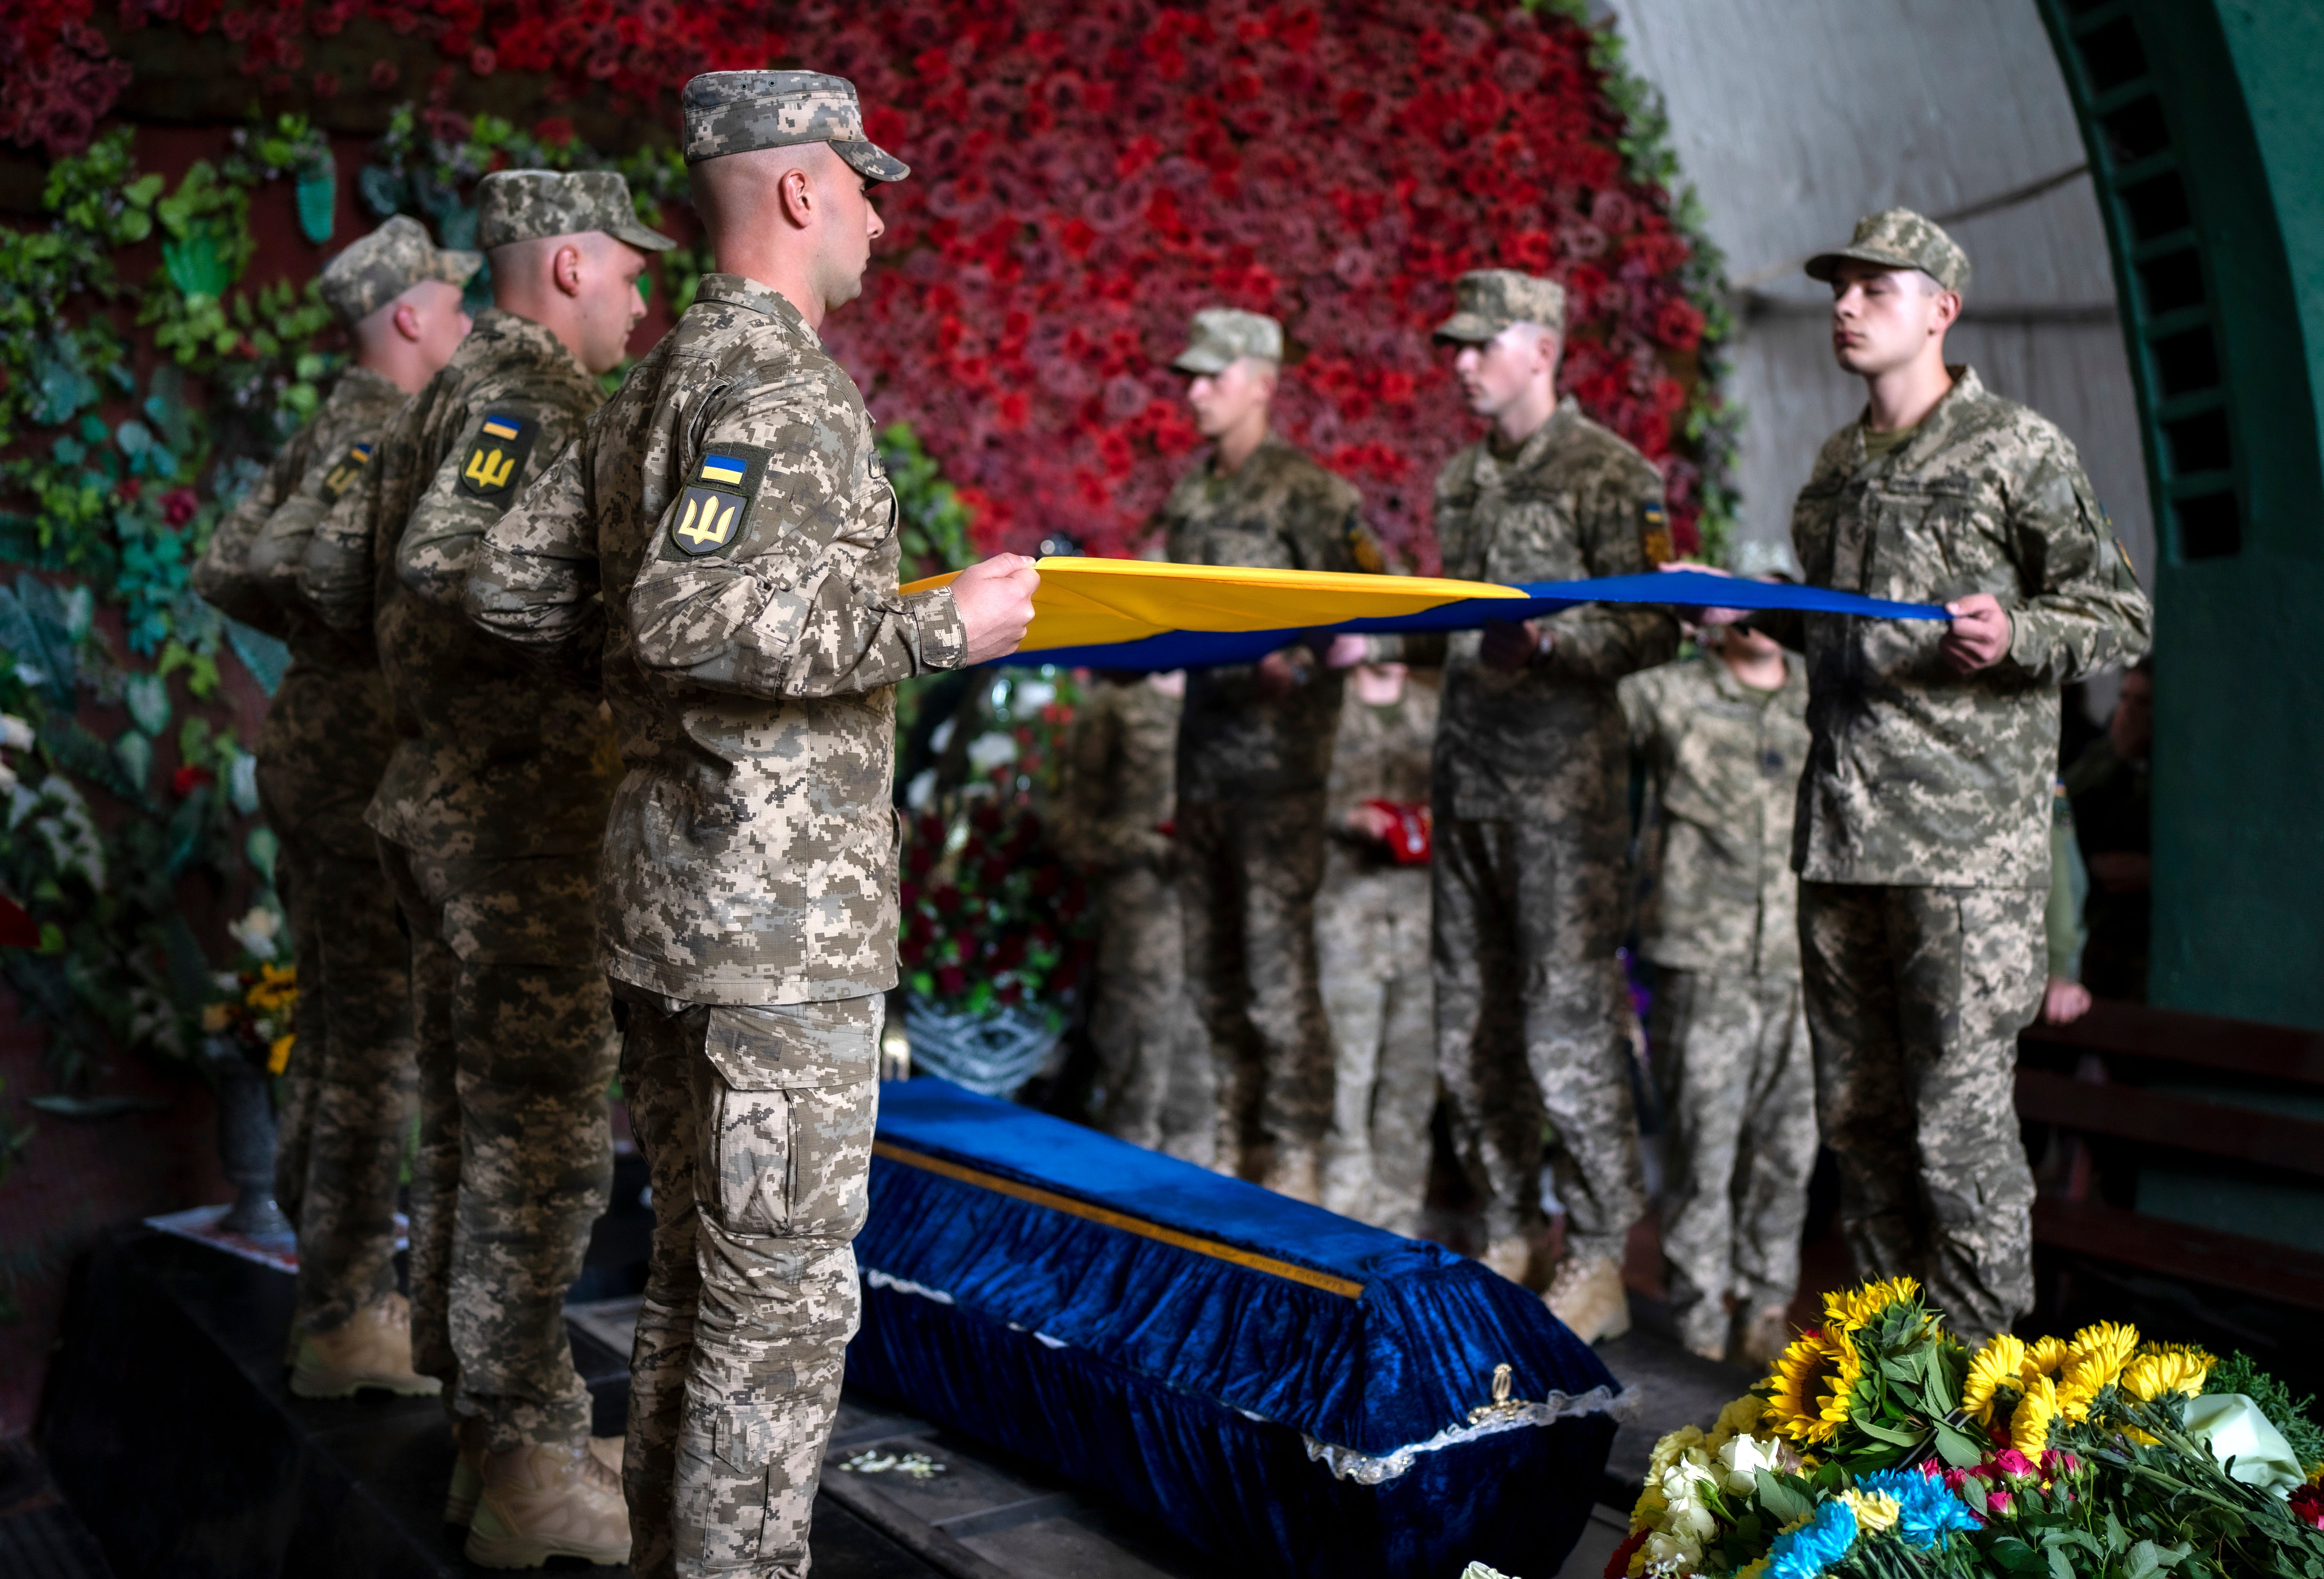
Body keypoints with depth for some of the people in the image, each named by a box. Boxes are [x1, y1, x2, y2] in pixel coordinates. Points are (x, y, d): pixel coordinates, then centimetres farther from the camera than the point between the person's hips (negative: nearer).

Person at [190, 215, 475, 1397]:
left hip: (306, 740, 10)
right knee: (381, 1035, -5)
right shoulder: (385, 433, -15)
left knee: (335, 1024, 17)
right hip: (369, 763, -10)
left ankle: (329, 1274, 27)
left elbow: (223, 570, 18)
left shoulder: (327, 431, 15)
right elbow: (278, 559, -28)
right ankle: (345, 1321, 1)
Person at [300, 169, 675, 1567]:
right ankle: (532, 1466, 2)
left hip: (445, 796, 10)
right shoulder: (531, 395, -14)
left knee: (473, 1124, 14)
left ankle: (494, 1434, 24)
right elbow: (442, 563, -28)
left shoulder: (451, 398, 16)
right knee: (545, 1138, -5)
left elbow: (335, 577, 18)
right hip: (523, 813, -10)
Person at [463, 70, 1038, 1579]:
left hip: (674, 907, 10)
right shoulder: (783, 389, -15)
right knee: (784, 1297, -1)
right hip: (784, 923, -10)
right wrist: (935, 628, -21)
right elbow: (693, 618, -28)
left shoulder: (658, 384, 14)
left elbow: (511, 583, 15)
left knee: (698, 1274, 18)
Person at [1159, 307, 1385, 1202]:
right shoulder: (1188, 497, 14)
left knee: (1277, 960, -5)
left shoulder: (1307, 492, -8)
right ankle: (1240, 1141, 24)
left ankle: (1295, 1157, 3)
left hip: (1278, 754, -7)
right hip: (1204, 749, 8)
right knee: (1212, 962, 12)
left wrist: (1299, 663, -26)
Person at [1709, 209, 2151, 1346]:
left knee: (1959, 1114, -6)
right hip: (1839, 829, 7)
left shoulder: (2017, 450, -3)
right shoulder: (1837, 465, 18)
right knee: (1855, 1110, 11)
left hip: (1967, 839, -6)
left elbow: (2122, 614, -3)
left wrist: (2014, 635, -21)